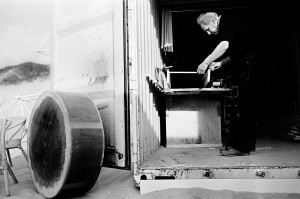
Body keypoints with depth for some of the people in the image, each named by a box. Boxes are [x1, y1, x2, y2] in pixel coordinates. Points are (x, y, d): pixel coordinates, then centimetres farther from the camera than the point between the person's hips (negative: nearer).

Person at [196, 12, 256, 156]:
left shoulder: (227, 23, -10)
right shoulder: (226, 28, 20)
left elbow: (224, 46, -28)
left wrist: (206, 62, -30)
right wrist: (221, 63, 10)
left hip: (245, 69, -10)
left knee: (241, 109, -8)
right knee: (245, 108, 12)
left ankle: (241, 147, -3)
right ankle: (248, 144, 20)